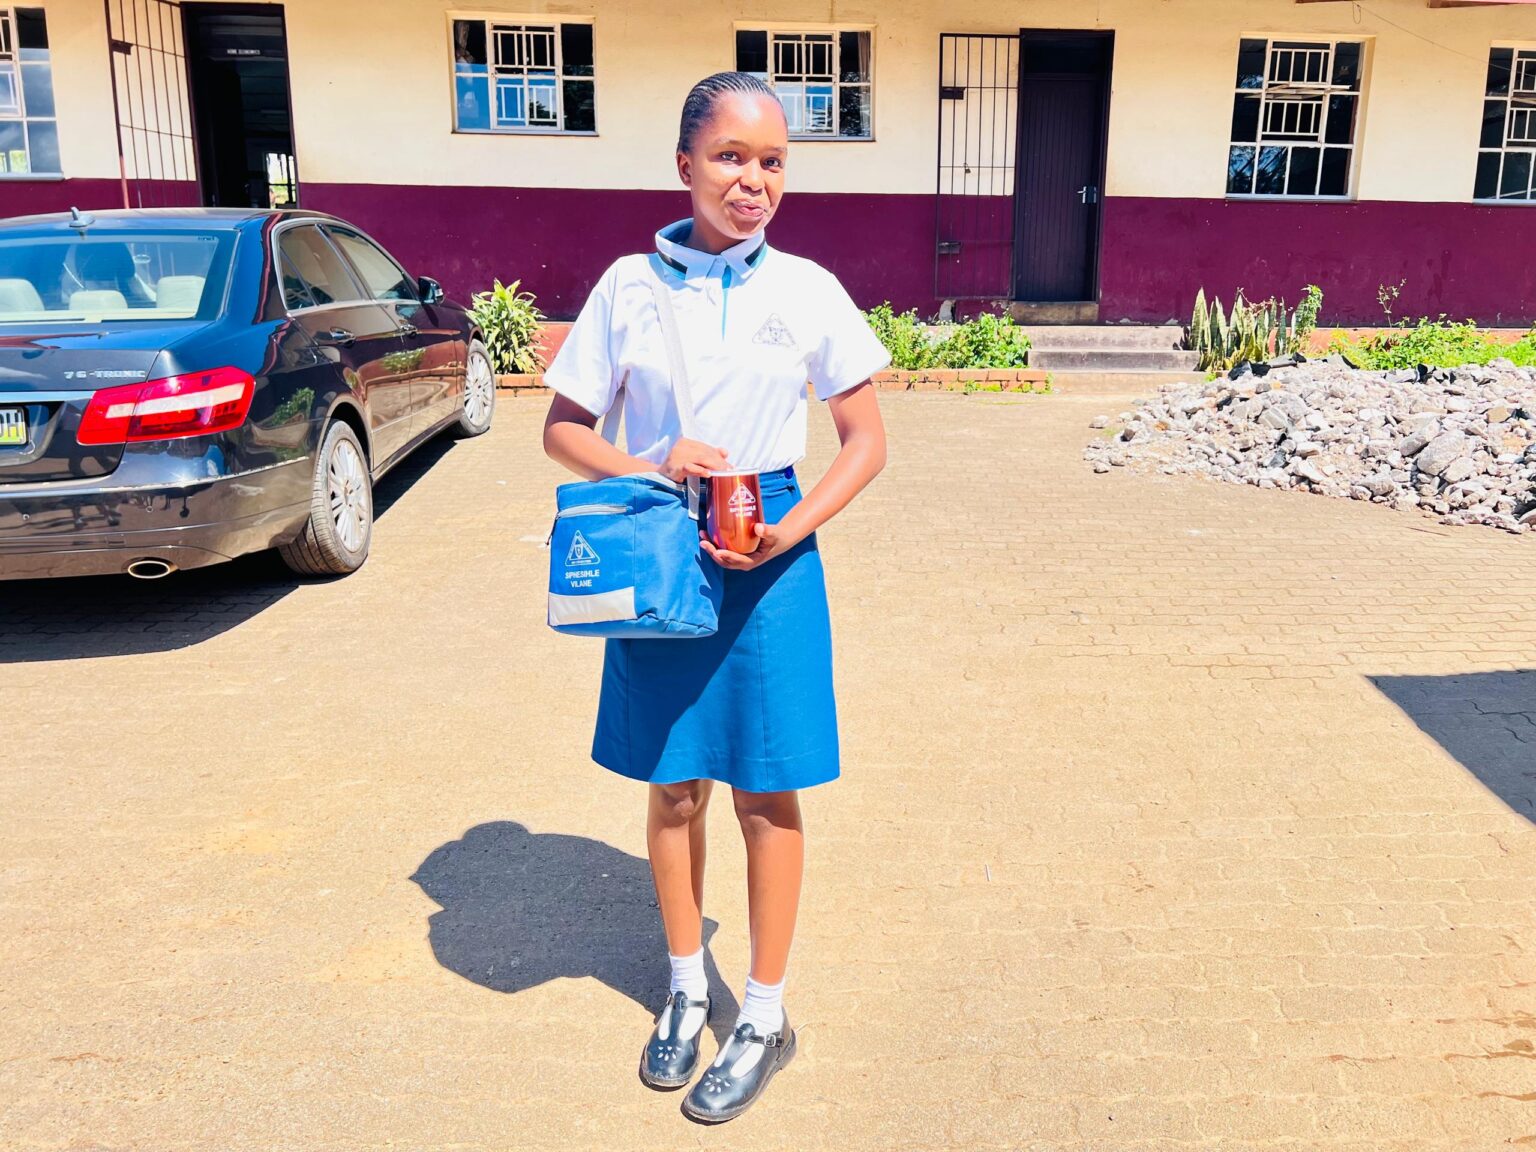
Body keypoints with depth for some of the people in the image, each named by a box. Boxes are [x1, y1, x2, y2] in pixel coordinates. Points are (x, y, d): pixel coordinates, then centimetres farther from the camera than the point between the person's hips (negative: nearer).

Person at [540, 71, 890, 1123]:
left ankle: (767, 1016, 26)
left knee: (765, 792, 7)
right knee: (673, 785, 12)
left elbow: (866, 440, 1)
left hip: (768, 554, -1)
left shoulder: (808, 290, -3)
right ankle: (688, 987, 35)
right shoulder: (630, 285, -1)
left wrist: (795, 527, -14)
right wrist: (650, 473, -15)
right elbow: (564, 428, 4)